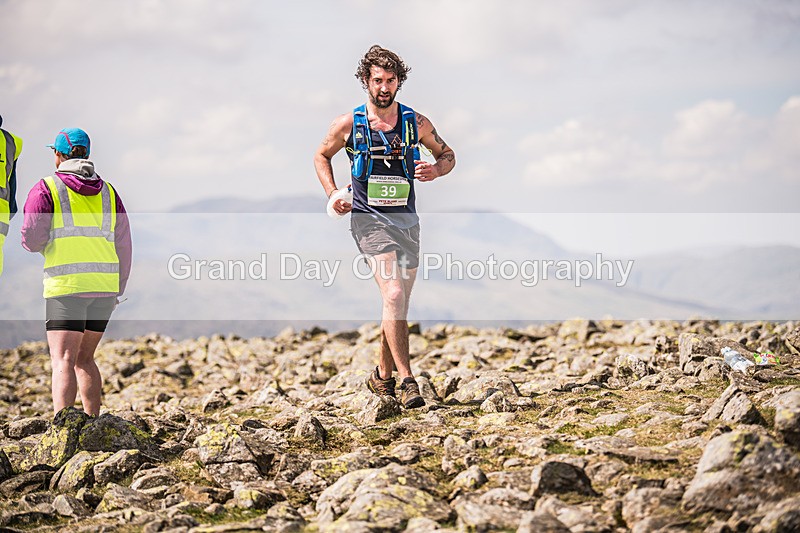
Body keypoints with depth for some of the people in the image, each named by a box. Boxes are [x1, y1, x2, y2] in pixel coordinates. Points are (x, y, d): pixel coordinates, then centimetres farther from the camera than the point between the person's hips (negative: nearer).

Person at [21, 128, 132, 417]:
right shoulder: (108, 192, 15)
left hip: (66, 285, -5)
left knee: (63, 360, -11)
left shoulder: (46, 189, 1)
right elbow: (123, 245, 12)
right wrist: (117, 291, 18)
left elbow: (32, 239, -7)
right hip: (105, 285, 5)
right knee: (84, 358, 18)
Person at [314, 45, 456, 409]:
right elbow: (322, 156, 14)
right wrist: (332, 194, -1)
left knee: (399, 303, 11)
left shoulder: (416, 123, 2)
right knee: (393, 294, -20)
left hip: (406, 219, 4)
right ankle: (406, 381, -21)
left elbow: (447, 154, 15)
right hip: (369, 219, -4)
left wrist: (436, 170, -8)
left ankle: (383, 376, 29)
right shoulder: (348, 124, -2)